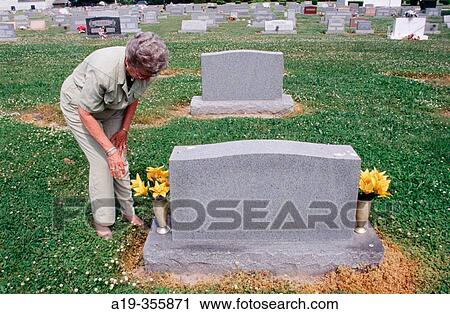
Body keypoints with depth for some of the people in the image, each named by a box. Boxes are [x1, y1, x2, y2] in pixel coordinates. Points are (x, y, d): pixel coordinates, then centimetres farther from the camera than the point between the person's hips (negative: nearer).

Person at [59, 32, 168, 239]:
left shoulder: (146, 69, -23)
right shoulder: (102, 70, -41)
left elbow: (134, 97, -1)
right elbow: (85, 113, -30)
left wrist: (124, 129, -7)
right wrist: (110, 150, -29)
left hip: (112, 107, 5)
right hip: (78, 107, -5)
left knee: (120, 158, 1)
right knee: (101, 161, -10)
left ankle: (128, 211, 17)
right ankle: (102, 221, 5)